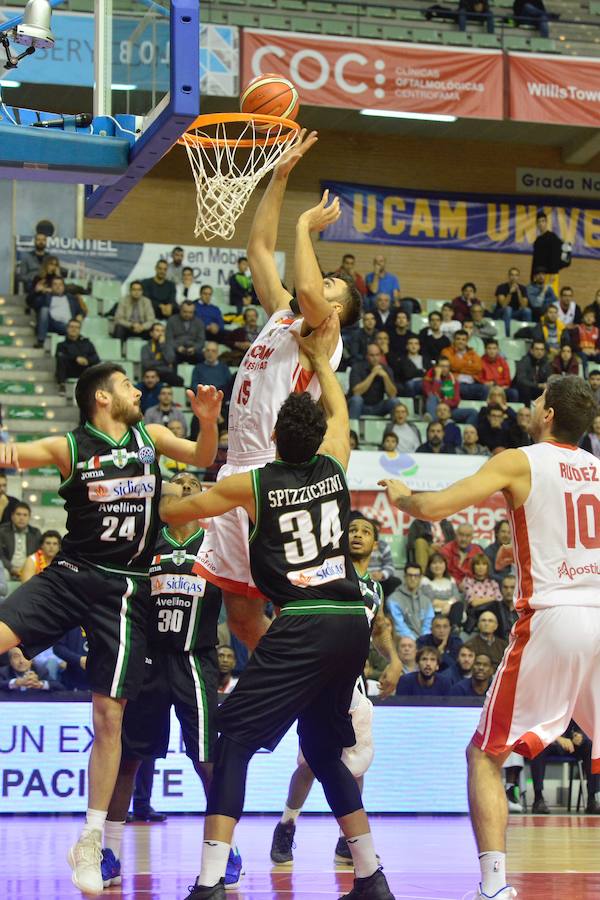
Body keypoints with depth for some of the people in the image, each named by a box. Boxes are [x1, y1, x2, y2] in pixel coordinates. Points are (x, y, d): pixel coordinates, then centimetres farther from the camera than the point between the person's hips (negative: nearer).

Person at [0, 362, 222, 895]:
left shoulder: (149, 436, 8)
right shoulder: (70, 447, -2)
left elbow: (203, 459, 18)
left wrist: (208, 422, -2)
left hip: (124, 590, 1)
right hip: (70, 573, -1)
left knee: (109, 716, 0)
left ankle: (90, 844, 8)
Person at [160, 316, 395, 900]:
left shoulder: (253, 484, 0)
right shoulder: (334, 467, 9)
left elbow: (174, 512, 16)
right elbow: (340, 414, 33)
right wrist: (321, 358, 44)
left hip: (303, 626, -6)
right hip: (352, 621, 6)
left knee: (233, 739, -3)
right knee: (325, 749, 20)